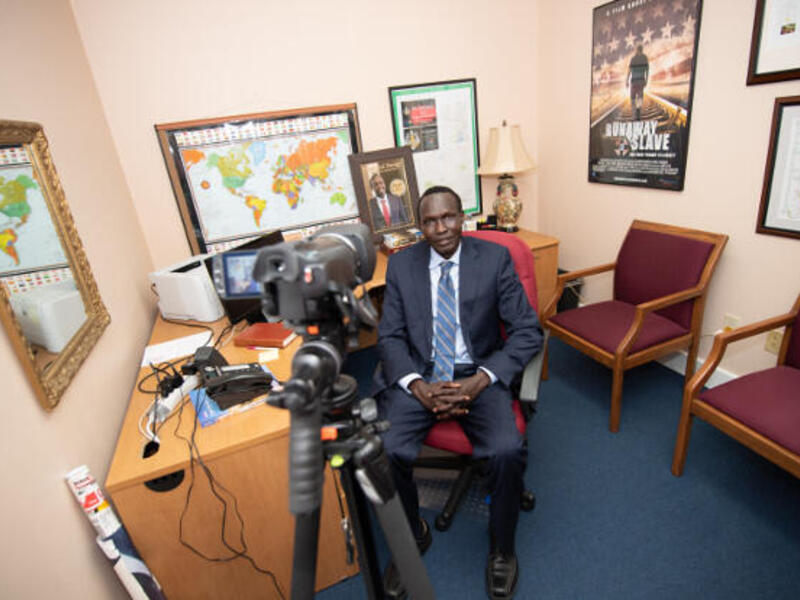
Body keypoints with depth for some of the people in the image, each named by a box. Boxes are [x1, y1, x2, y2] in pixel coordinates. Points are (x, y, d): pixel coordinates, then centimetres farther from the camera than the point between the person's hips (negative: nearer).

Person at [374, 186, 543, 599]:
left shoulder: (495, 258, -1)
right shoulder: (401, 264, 4)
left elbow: (527, 331, -3)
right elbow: (389, 336, 2)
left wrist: (480, 380, -16)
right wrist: (418, 385, -16)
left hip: (477, 374, -1)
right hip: (418, 376, 1)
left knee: (508, 451, -26)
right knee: (385, 452, -22)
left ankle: (501, 548, 9)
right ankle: (413, 536, 12)